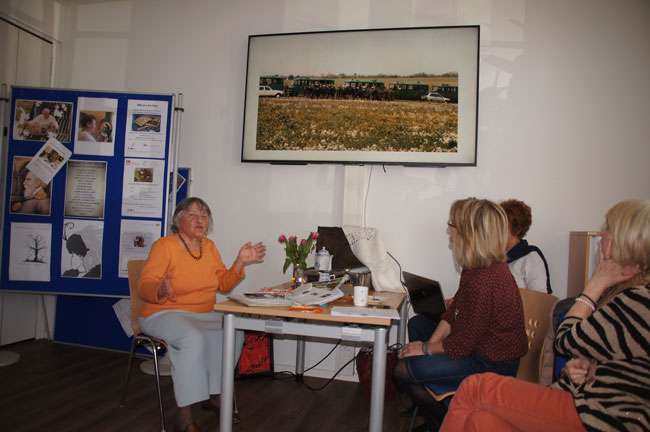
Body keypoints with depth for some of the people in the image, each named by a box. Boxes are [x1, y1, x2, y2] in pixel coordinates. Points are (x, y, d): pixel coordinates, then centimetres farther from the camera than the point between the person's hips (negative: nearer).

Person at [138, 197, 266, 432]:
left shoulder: (209, 246, 7)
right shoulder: (164, 246, -11)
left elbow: (223, 284, 10)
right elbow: (145, 287, -16)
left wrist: (240, 262, -4)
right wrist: (161, 289, -38)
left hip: (203, 315, 6)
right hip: (165, 314, -6)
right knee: (193, 338, -34)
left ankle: (215, 394, 1)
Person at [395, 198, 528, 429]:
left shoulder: (483, 281, -31)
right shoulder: (480, 267, 2)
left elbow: (464, 344, -26)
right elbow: (453, 310, 6)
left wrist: (426, 348, -11)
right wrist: (432, 342, -6)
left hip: (490, 365, -10)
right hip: (483, 347, 10)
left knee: (403, 369, -10)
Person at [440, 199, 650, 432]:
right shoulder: (625, 292, 12)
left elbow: (566, 341, -13)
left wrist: (595, 284, -7)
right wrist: (578, 366, -4)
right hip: (577, 397, 8)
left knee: (475, 387, -9)